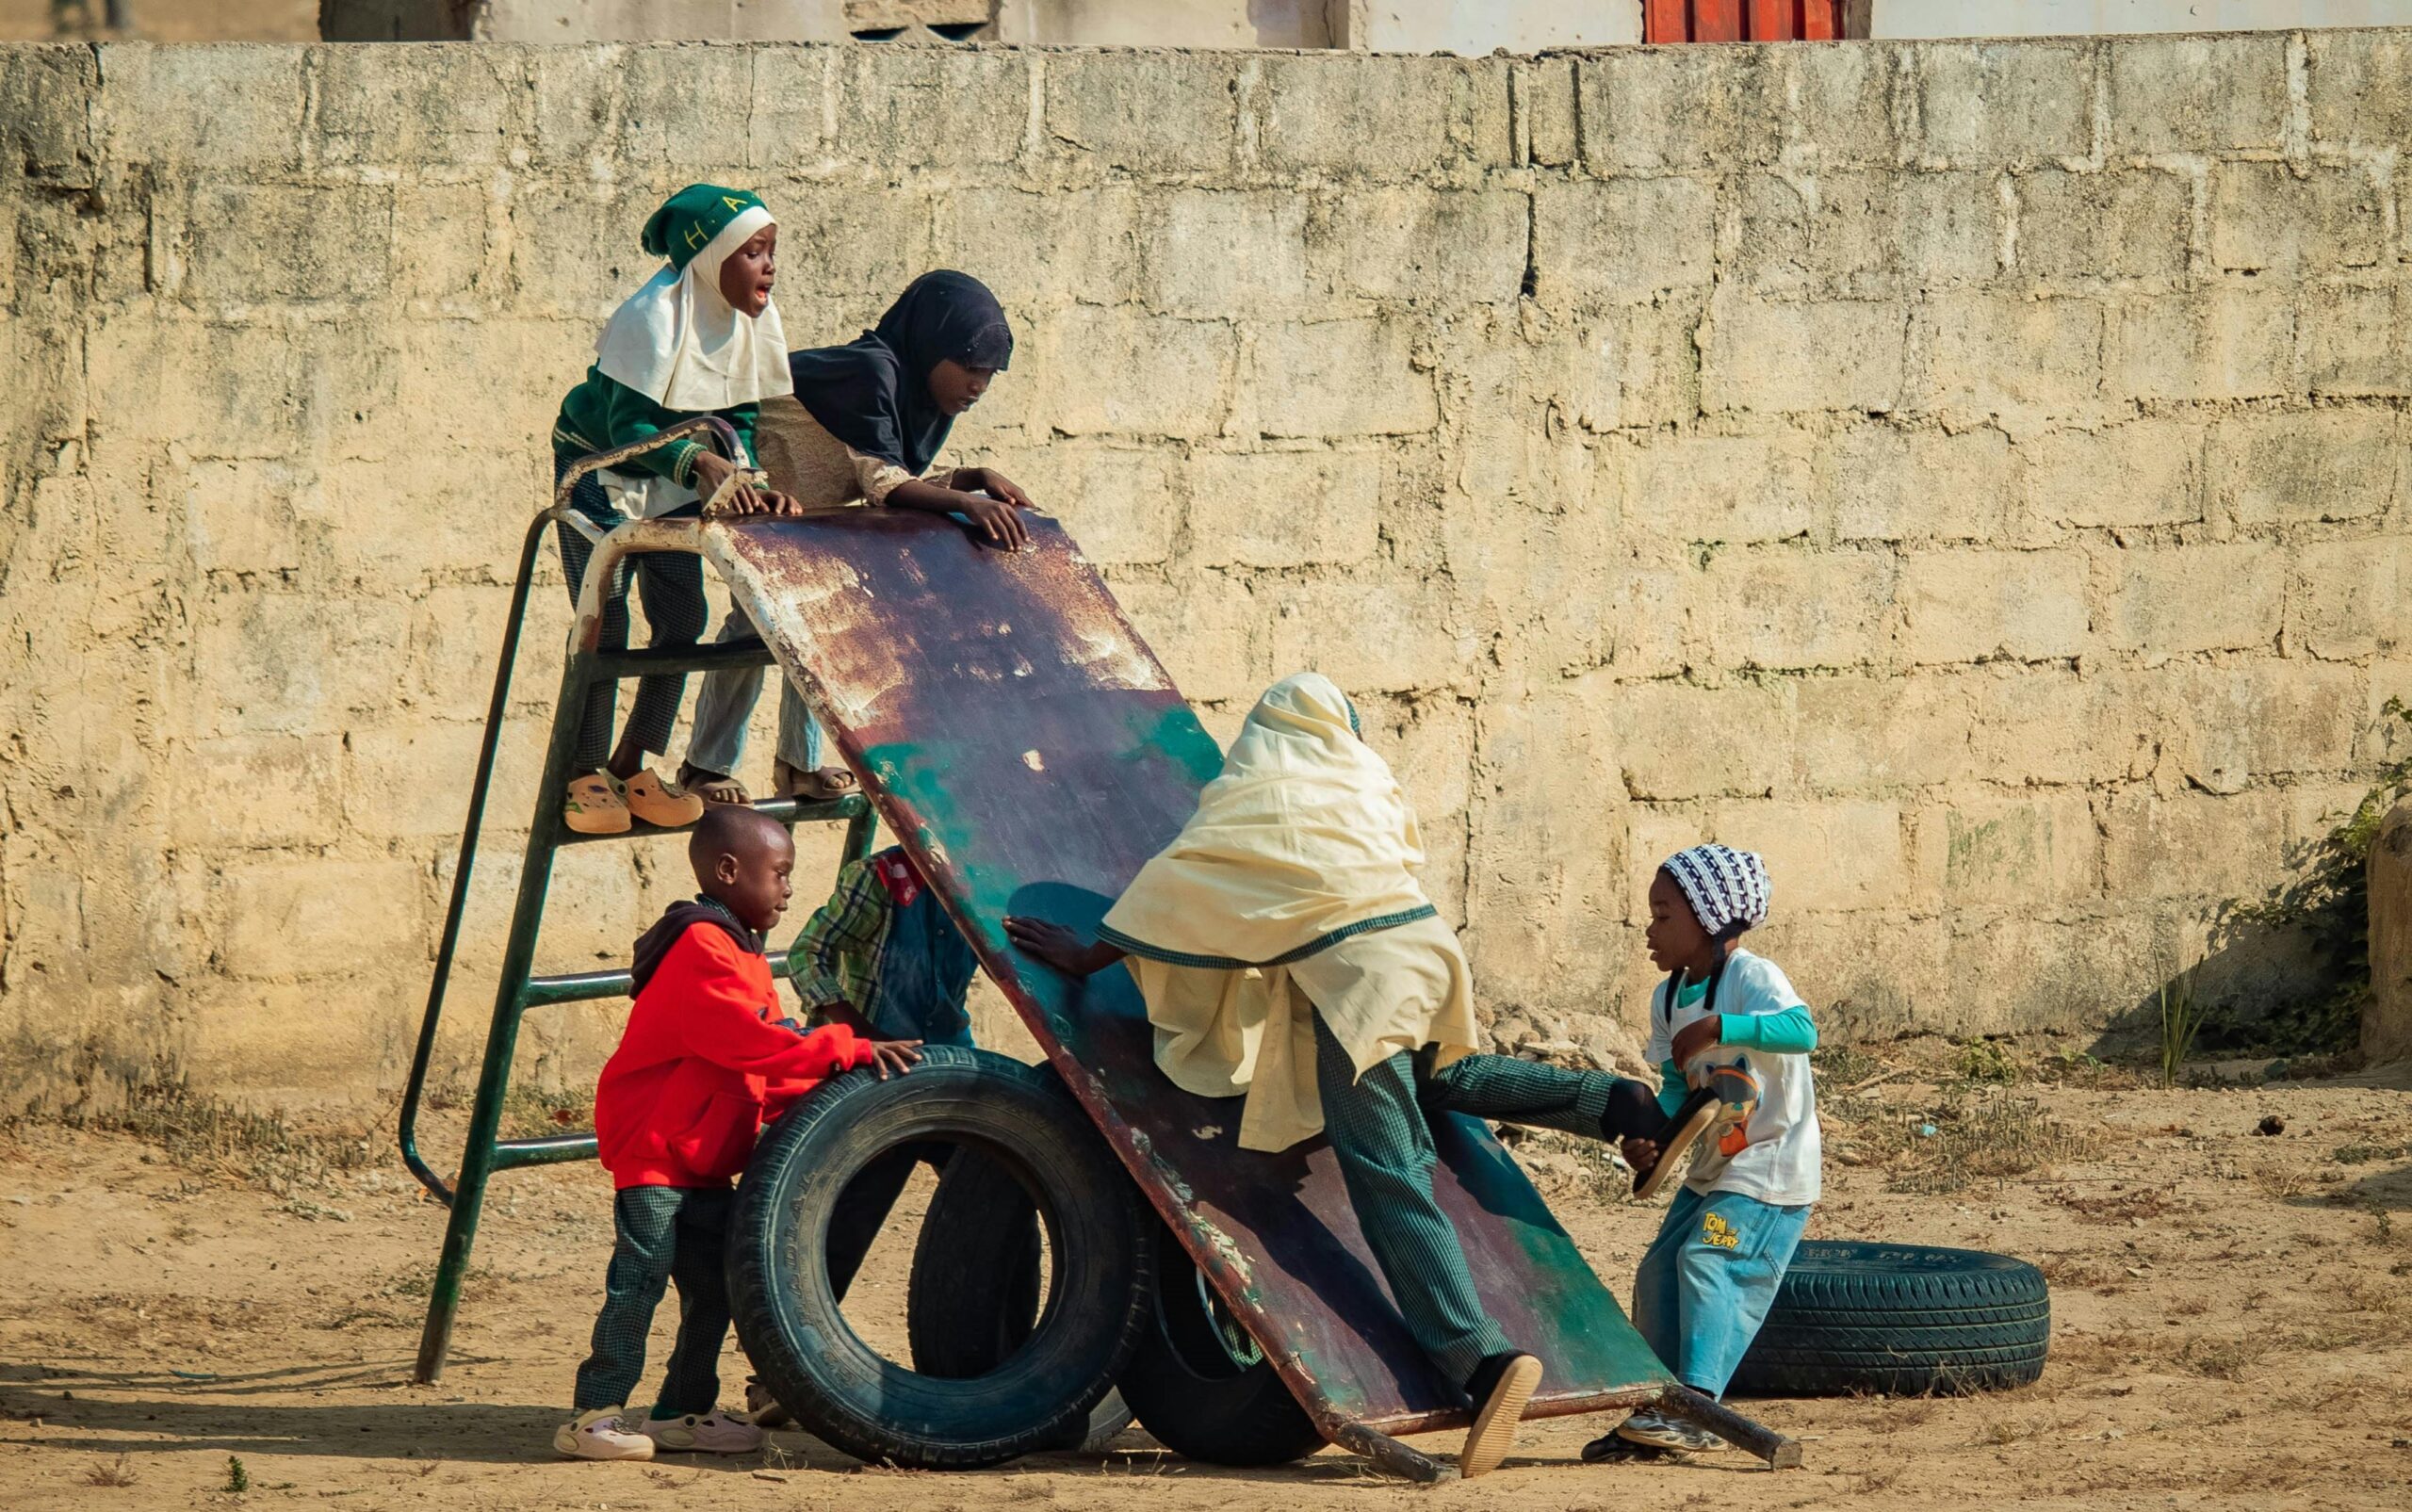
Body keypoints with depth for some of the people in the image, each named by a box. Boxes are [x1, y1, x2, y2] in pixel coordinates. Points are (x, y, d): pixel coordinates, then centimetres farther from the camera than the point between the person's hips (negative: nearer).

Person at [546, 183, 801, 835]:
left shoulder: (755, 319, -10)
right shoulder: (653, 317, -31)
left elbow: (739, 418, -3)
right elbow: (628, 426, -33)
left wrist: (749, 481, -23)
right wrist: (700, 462, -48)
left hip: (673, 479, 7)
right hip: (598, 465, -6)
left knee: (682, 617, 2)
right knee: (604, 622, -8)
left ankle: (633, 767, 14)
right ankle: (586, 775, 2)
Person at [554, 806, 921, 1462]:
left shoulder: (740, 951, 18)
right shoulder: (700, 947, -16)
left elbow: (761, 1060, 17)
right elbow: (748, 1041, -25)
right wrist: (847, 1049, -24)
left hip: (705, 1156, 10)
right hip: (654, 1143, -10)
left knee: (716, 1284, 10)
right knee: (641, 1277, -13)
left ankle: (685, 1410, 19)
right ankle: (594, 1414, -12)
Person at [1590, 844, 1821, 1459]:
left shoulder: (1751, 977, -17)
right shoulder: (1667, 998, 7)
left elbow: (1802, 1029, -34)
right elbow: (1677, 1083, 7)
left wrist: (1719, 1028, -41)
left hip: (1771, 1167, -9)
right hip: (1713, 1166, 9)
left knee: (1706, 1260, -21)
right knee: (1659, 1272, 7)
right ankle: (1658, 1411, 16)